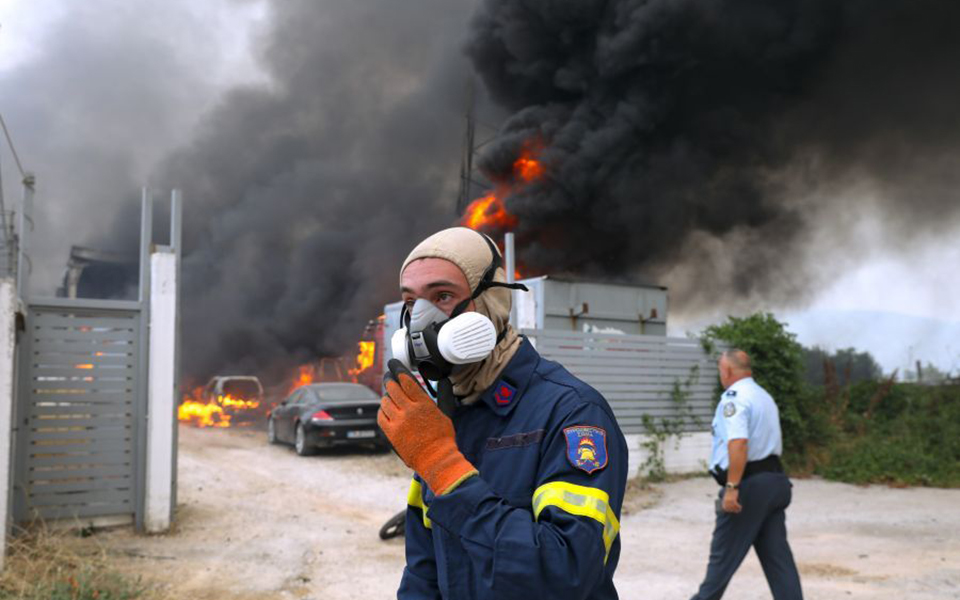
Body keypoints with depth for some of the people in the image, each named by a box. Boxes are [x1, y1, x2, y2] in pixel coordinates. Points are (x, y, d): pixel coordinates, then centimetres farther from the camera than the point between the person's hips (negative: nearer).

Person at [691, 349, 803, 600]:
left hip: (748, 484, -8)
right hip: (775, 479, 8)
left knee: (724, 552, 6)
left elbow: (738, 442, -26)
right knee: (777, 553, 9)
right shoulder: (765, 396, 18)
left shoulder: (734, 397, -12)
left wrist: (731, 487, -28)